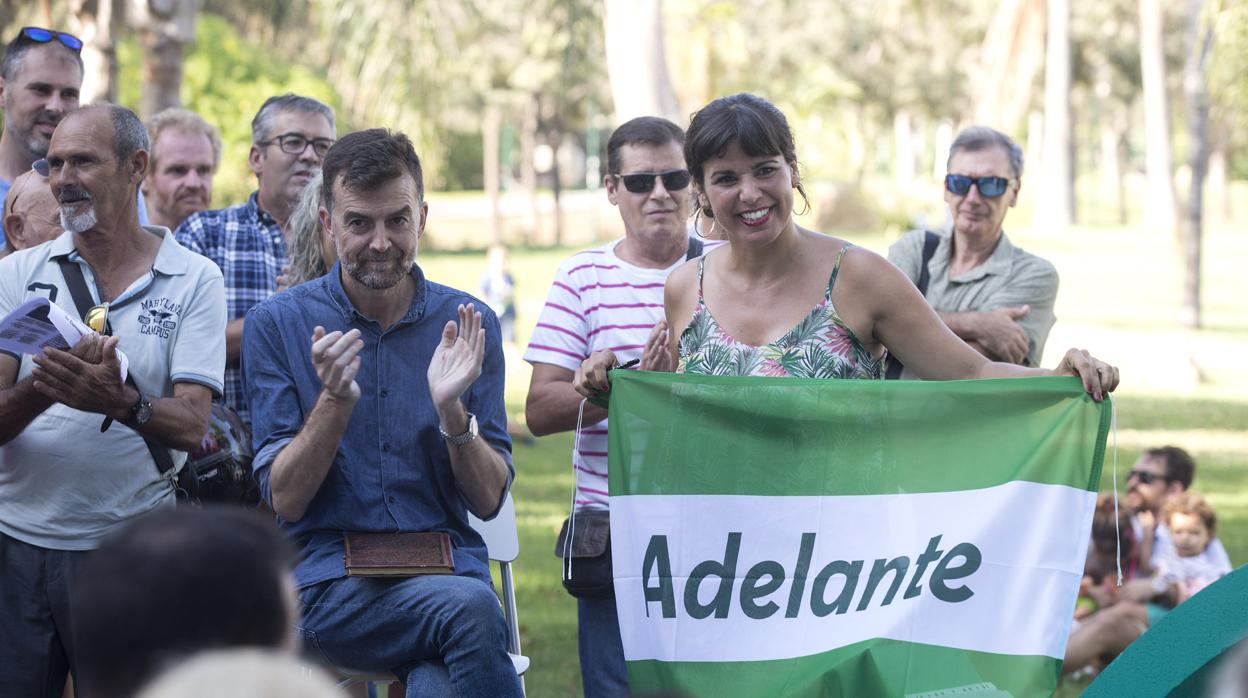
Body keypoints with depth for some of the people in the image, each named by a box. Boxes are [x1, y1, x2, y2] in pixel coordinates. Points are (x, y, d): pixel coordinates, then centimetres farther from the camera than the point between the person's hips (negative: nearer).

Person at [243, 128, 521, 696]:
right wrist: (334, 400, -16)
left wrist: (451, 409, -12)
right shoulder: (278, 324, 3)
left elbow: (488, 499, 5)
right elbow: (284, 499, -1)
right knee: (470, 608, -33)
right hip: (330, 580, -1)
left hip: (448, 563, 1)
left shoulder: (467, 325, 8)